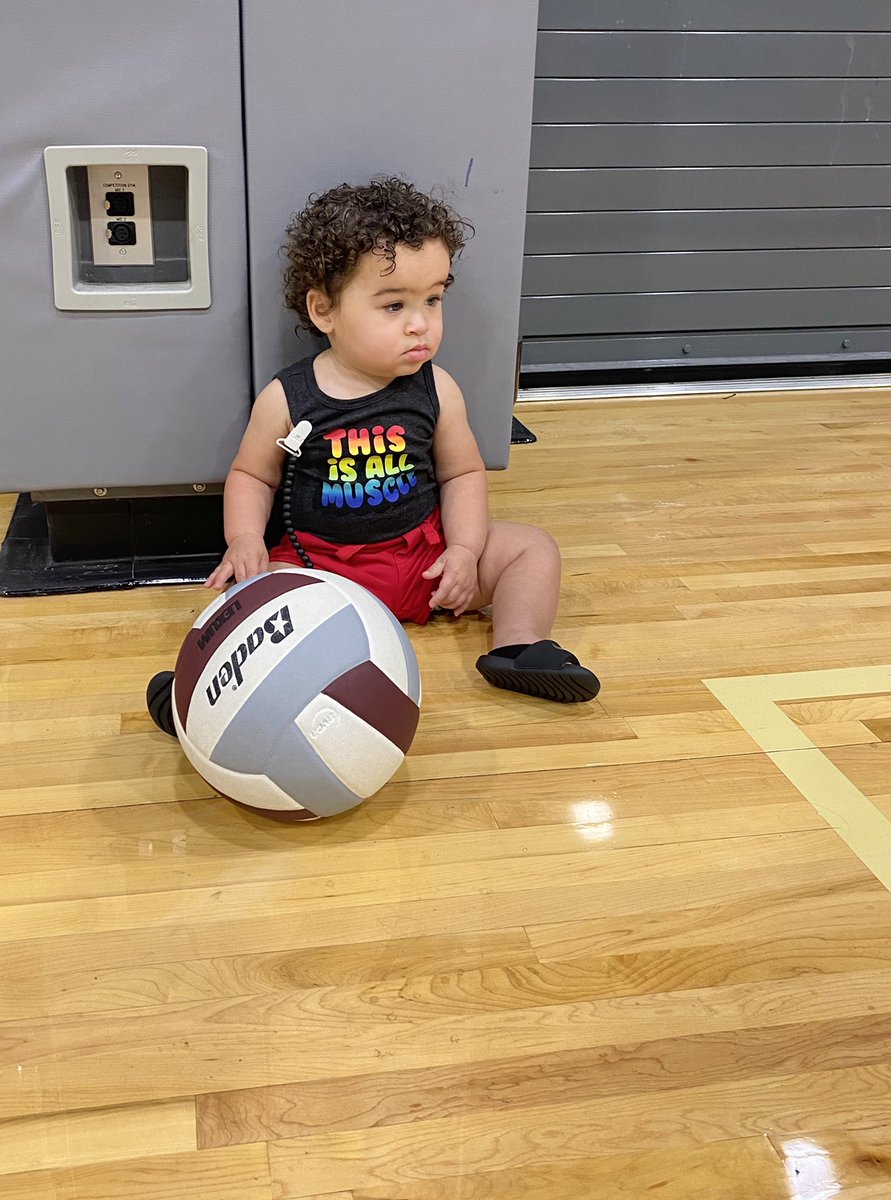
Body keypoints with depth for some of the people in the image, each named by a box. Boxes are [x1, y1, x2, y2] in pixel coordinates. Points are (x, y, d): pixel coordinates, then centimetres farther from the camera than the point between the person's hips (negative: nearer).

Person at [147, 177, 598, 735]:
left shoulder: (436, 390, -4)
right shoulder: (287, 398, -9)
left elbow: (462, 474, 4)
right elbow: (251, 475, 3)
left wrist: (464, 549, -11)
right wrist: (244, 539, -15)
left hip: (422, 549, 3)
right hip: (320, 559, -2)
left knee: (533, 547, -8)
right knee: (253, 586, -28)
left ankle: (518, 646, -20)